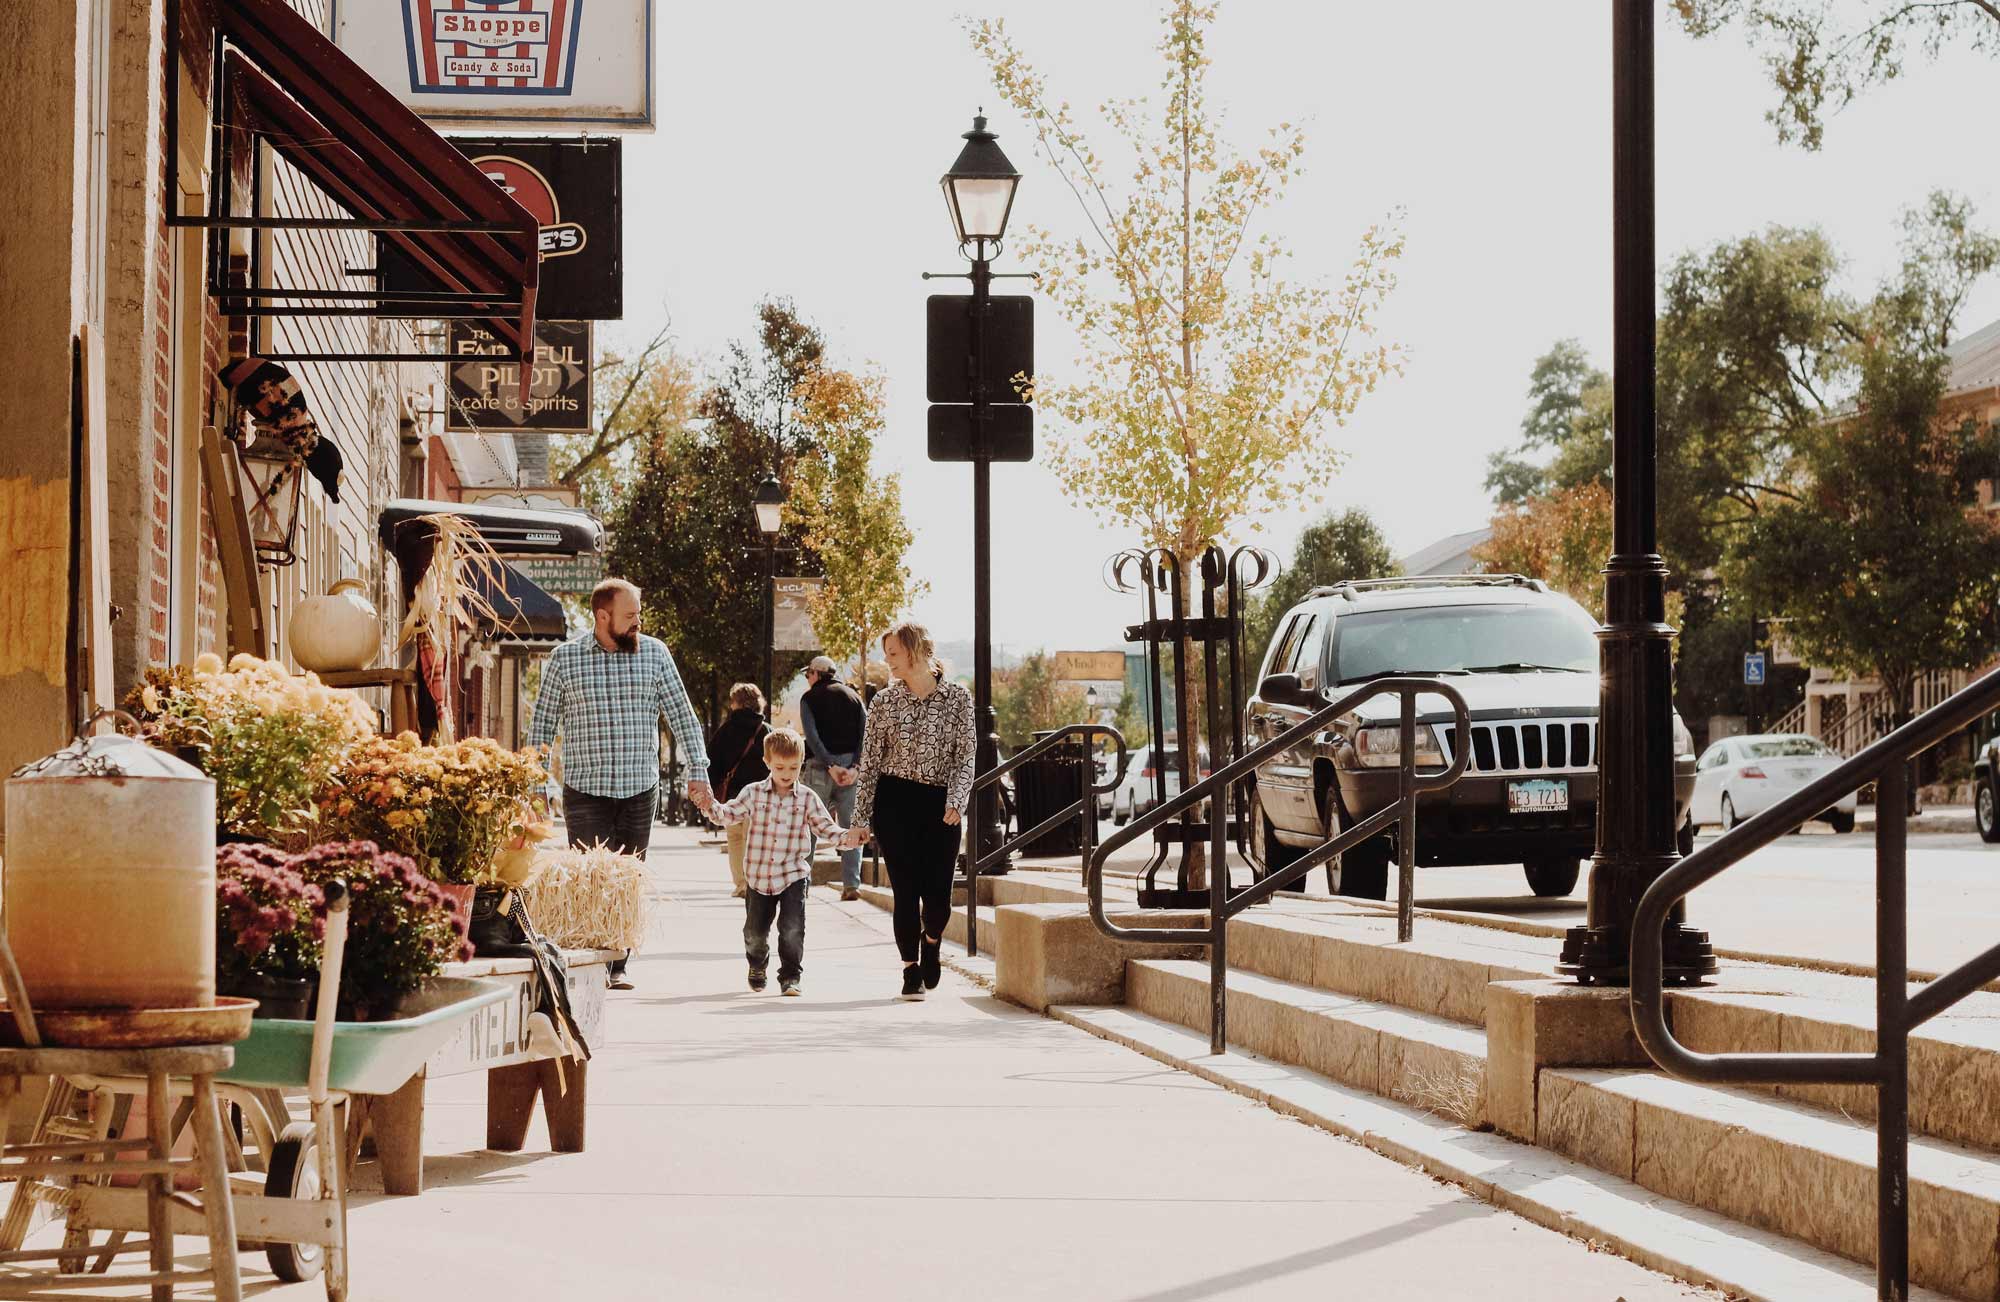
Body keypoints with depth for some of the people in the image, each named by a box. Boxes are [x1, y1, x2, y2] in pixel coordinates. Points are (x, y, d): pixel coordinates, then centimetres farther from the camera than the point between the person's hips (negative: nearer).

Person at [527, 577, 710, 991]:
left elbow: (682, 715, 6)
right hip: (585, 787, -2)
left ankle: (618, 966, 13)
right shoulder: (565, 658, 0)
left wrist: (698, 769, -2)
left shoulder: (654, 654, 4)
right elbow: (543, 723, 5)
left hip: (640, 787, 2)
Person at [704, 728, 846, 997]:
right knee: (755, 931, 11)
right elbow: (729, 816, 2)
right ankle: (757, 966, 41)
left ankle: (790, 975, 5)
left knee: (792, 929, -13)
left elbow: (826, 827, -1)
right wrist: (710, 805, -16)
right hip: (758, 875, 1)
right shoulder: (753, 794, 0)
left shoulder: (807, 799, -1)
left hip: (794, 875, -1)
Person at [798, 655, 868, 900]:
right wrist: (854, 767, -7)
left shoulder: (810, 698, 4)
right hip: (850, 764, 3)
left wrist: (831, 765, -13)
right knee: (850, 826, 4)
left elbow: (812, 736, -10)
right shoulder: (853, 696, 12)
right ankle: (851, 884, -3)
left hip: (820, 766, -2)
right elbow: (865, 733, 0)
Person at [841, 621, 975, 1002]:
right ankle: (911, 971, 9)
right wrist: (861, 819, 1)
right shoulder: (885, 701, 5)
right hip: (895, 802, 1)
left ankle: (931, 943, 29)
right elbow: (870, 763, 6)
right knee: (906, 890, -3)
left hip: (940, 806, -1)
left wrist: (956, 800, -14)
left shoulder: (958, 698, 2)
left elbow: (965, 757, 2)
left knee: (938, 892, -4)